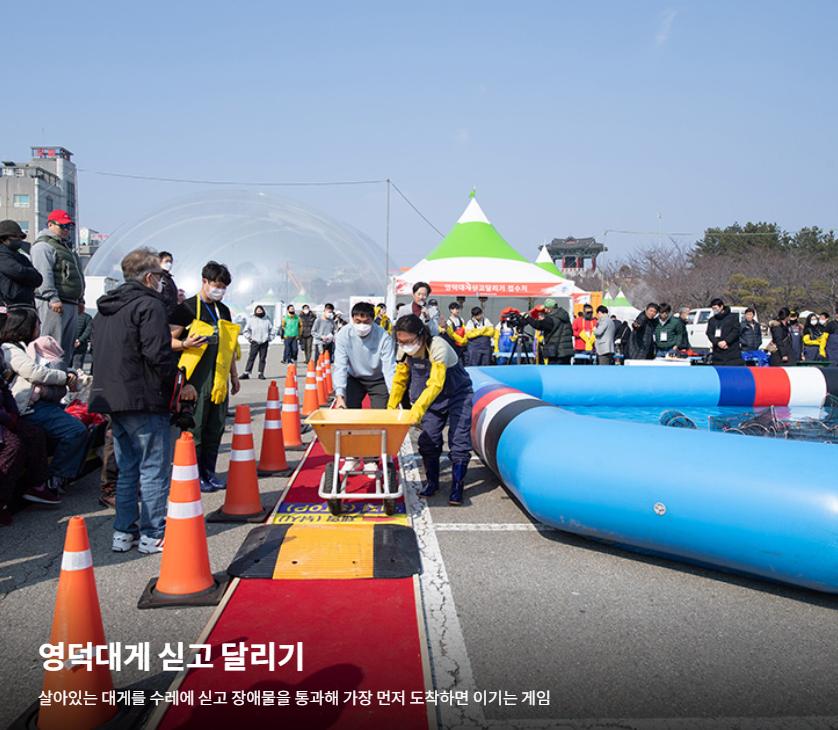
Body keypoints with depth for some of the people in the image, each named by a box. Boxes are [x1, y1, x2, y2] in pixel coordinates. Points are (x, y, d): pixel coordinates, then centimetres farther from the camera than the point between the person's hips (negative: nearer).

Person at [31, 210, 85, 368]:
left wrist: (80, 299, 25)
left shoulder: (67, 246, 25)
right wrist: (53, 298, -22)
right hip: (55, 304, -9)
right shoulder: (43, 246, -5)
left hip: (71, 304, 9)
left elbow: (76, 275, 29)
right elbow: (43, 275, -15)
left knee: (67, 345, 11)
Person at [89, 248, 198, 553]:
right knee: (155, 468, 0)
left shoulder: (105, 308, 17)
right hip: (144, 401, -9)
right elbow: (158, 353, -20)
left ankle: (124, 533, 21)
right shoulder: (149, 304, -11)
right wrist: (181, 383, -9)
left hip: (112, 399, 9)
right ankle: (153, 535, 5)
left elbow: (103, 353, 19)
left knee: (127, 470, 16)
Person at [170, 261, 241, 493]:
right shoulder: (187, 308, -3)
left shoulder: (223, 311, 17)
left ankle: (208, 473, 18)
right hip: (197, 379, -6)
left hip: (219, 379, 6)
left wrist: (234, 374, 23)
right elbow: (169, 340, -5)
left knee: (215, 428, 9)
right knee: (194, 428, -3)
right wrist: (186, 344, -25)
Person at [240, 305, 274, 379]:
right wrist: (249, 338, 1)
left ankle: (261, 373, 10)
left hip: (264, 342, 1)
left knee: (263, 358, 3)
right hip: (255, 342, -1)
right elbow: (246, 331, 9)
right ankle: (246, 373, -4)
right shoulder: (251, 320, 3)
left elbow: (272, 329, 13)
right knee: (251, 357, -4)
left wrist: (270, 338, 6)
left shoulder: (267, 319, 6)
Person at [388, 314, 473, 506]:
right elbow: (399, 380, 2)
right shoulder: (404, 351, -13)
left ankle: (457, 487, 1)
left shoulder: (438, 347, -32)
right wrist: (391, 407, 2)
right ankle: (432, 483, 14)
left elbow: (436, 384, -39)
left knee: (459, 439, -9)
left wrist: (418, 408, -49)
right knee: (429, 438, -1)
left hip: (457, 393, -5)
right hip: (432, 398, 5)